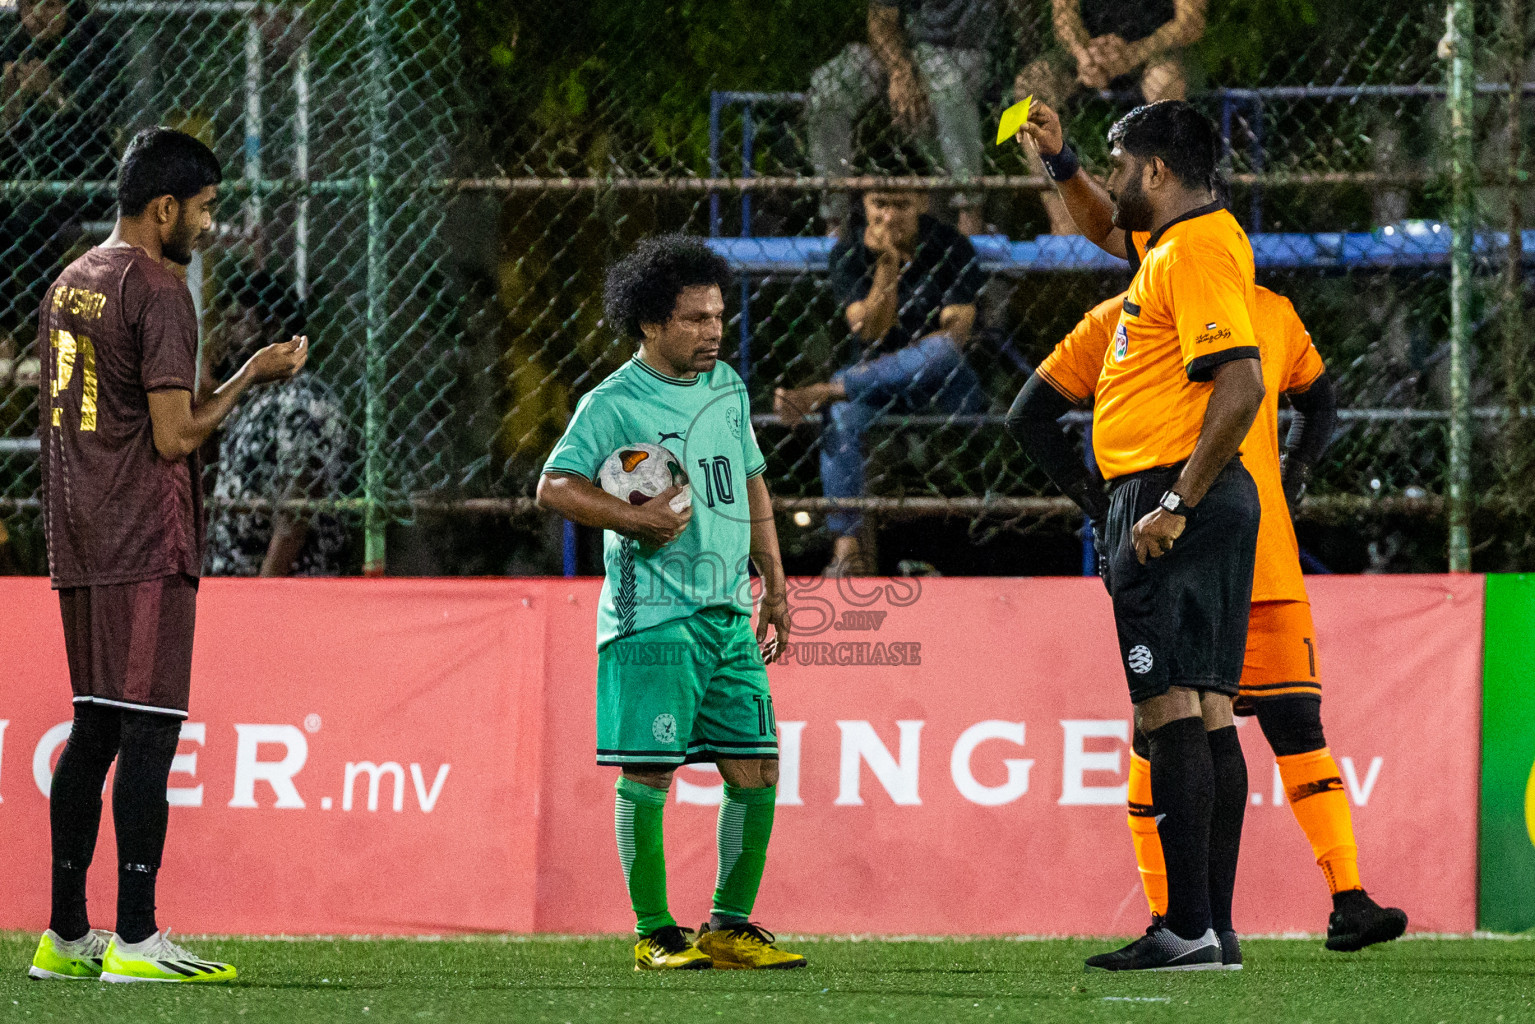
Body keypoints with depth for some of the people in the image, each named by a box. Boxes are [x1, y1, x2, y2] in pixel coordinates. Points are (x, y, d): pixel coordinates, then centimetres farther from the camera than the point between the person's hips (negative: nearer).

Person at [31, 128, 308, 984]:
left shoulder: (70, 285, 16)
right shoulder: (158, 294, -12)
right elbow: (176, 435, -16)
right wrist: (255, 376, -5)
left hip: (80, 549, 9)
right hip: (147, 550, -9)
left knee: (95, 731, 12)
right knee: (149, 731, -9)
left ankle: (67, 935, 12)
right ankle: (135, 939, -12)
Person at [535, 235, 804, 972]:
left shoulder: (728, 387, 14)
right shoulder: (614, 404, -7)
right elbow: (554, 486, -13)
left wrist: (775, 586, 22)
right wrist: (634, 519, -20)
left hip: (728, 613, 7)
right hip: (651, 614, -6)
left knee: (756, 771, 4)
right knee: (648, 773, -6)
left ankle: (729, 927, 15)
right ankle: (654, 935, 3)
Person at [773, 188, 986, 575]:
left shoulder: (951, 248, -7)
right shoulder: (849, 253, -3)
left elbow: (956, 331, -14)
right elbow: (871, 332, -11)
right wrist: (887, 264, -22)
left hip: (946, 387, -1)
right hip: (875, 377, 1)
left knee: (941, 351, -38)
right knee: (841, 413, -34)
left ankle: (821, 393, -38)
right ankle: (846, 541, -39)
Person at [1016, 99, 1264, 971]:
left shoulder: (1195, 252, -14)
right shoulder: (1177, 240, 16)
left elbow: (1241, 386, -24)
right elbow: (1109, 231, 41)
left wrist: (1177, 504, -24)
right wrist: (1061, 162, 27)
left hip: (1169, 508, -10)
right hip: (1180, 501, 10)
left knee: (1172, 709, -12)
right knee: (1208, 716, 8)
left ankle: (1188, 931, -16)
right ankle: (1213, 926, 8)